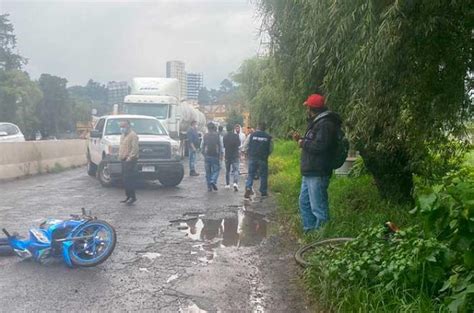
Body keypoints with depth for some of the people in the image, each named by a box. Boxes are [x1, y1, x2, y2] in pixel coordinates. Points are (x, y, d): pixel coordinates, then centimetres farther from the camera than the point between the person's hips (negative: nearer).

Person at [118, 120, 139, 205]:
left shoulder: (133, 135, -10)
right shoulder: (123, 135, 21)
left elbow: (135, 148, -18)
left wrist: (130, 157, -22)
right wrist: (120, 155, 17)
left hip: (130, 160, -9)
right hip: (123, 160, 9)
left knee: (129, 179, -11)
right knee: (124, 180, 10)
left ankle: (132, 197, -5)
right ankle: (128, 196, 16)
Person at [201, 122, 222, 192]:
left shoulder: (205, 136, 3)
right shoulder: (217, 135, -3)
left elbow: (203, 146, 5)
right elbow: (220, 146, -4)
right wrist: (220, 155, 3)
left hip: (207, 156, 2)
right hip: (215, 156, -2)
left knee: (208, 171, 7)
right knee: (216, 170, 6)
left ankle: (209, 187, 7)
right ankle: (213, 181, -18)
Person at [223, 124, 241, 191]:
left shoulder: (225, 137, -7)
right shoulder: (236, 136, -9)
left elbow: (223, 146, -2)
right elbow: (239, 144, 2)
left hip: (227, 156, 1)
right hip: (235, 155, -1)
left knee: (227, 171, 16)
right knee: (235, 170, -3)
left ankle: (227, 184, 22)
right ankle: (235, 183, -24)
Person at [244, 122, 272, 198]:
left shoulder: (252, 135, -3)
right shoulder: (268, 137, -3)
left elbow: (249, 146, 3)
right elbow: (270, 149, 2)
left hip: (253, 158, 1)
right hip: (263, 159, 0)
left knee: (251, 174, 7)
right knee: (263, 175, 10)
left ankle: (248, 188, -12)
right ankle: (263, 192, 16)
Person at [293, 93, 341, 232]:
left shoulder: (325, 124, -15)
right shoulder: (316, 123, 19)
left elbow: (320, 146, -27)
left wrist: (303, 143, -12)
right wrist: (301, 139, 14)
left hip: (317, 174, -11)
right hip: (310, 172, 11)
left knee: (318, 207, -8)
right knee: (304, 203, 19)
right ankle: (309, 231, 29)